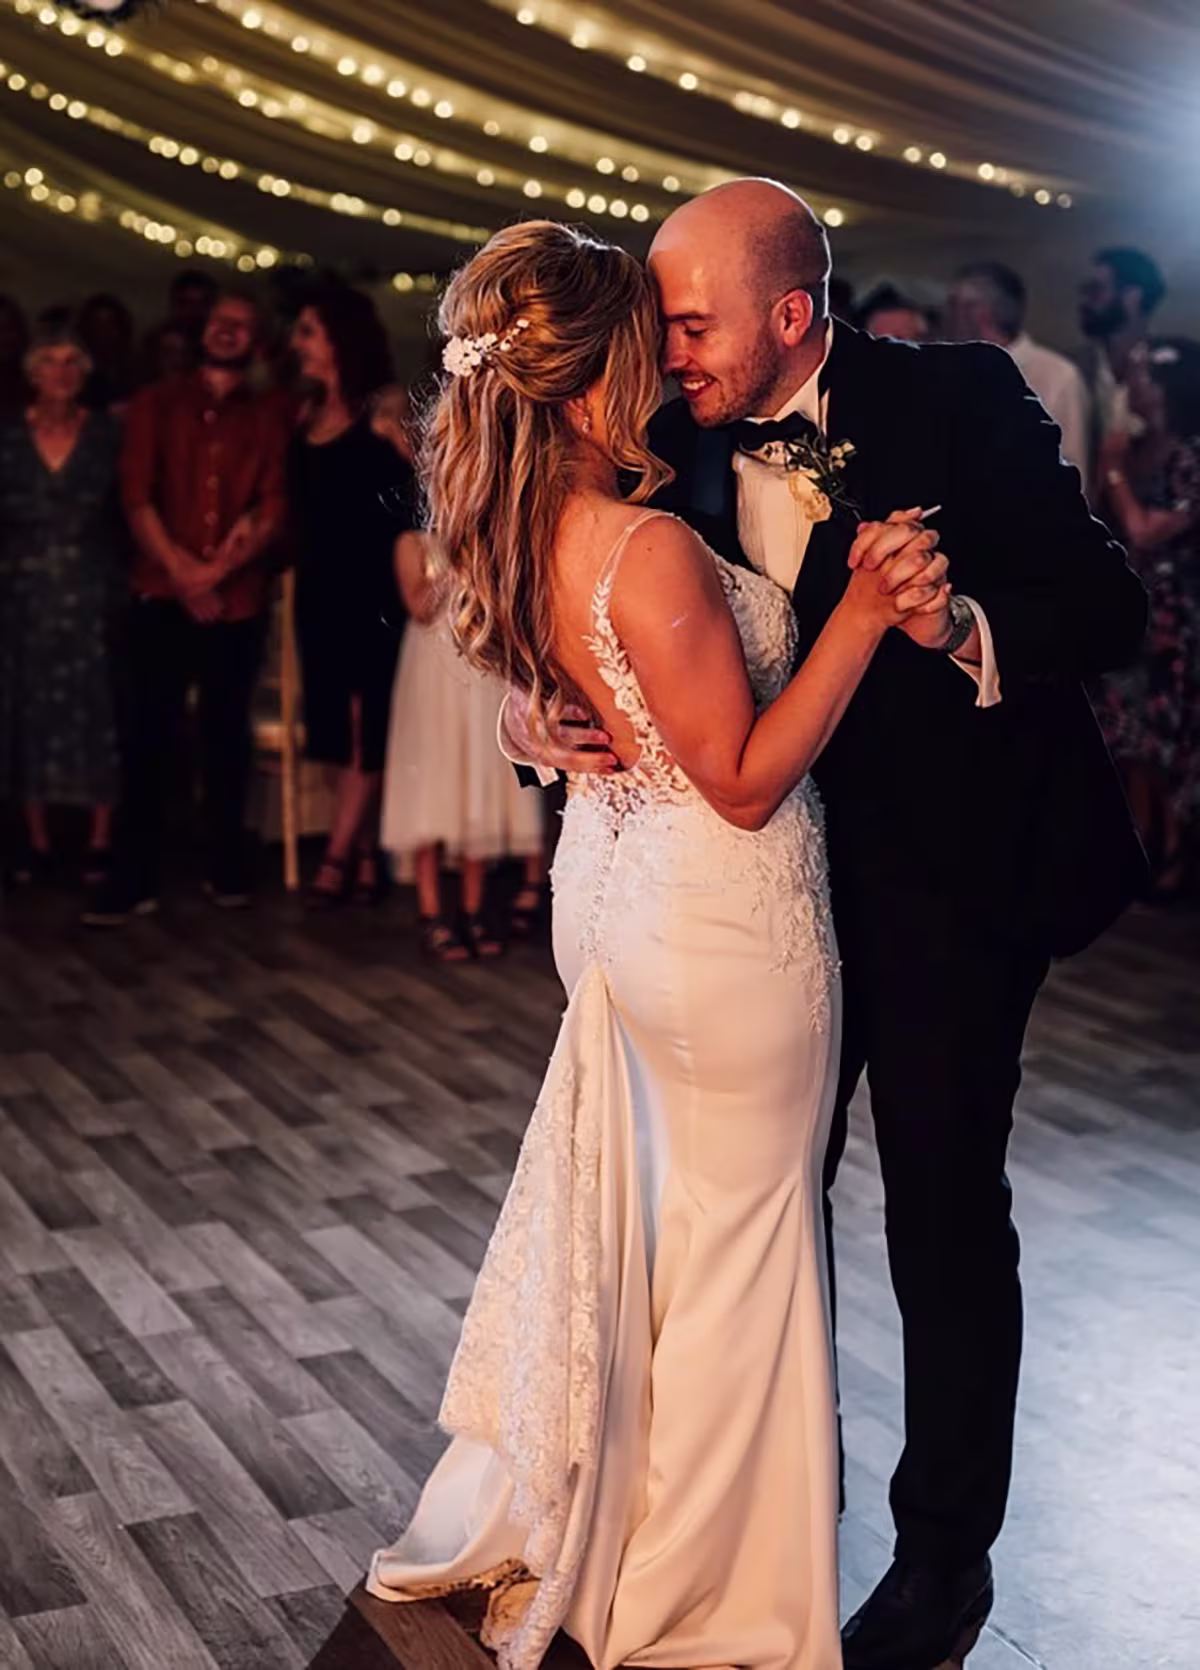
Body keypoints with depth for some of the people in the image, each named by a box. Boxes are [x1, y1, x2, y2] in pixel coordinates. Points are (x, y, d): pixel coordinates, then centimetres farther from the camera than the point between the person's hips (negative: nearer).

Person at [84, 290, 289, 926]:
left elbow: (274, 510, 0)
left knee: (226, 734, 7)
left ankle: (226, 869, 17)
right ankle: (134, 879, -4)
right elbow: (136, 497, 1)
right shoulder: (156, 404, 11)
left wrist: (217, 572, -13)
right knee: (148, 735, -5)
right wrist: (182, 571, -10)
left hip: (238, 602, 0)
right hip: (162, 595, 0)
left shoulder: (271, 416, 9)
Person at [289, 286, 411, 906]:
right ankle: (367, 856, 13)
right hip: (318, 590, 7)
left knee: (363, 726, -4)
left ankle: (337, 857, -3)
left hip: (368, 588, -7)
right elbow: (300, 510, 14)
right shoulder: (306, 416, 13)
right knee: (334, 728, 6)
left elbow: (400, 503, -10)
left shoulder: (377, 416, -6)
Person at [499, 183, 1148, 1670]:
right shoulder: (685, 441, -2)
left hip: (950, 876, -5)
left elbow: (1107, 606, -16)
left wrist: (962, 626, -34)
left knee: (944, 1215, 4)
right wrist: (545, 720, -14)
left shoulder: (956, 401, -15)